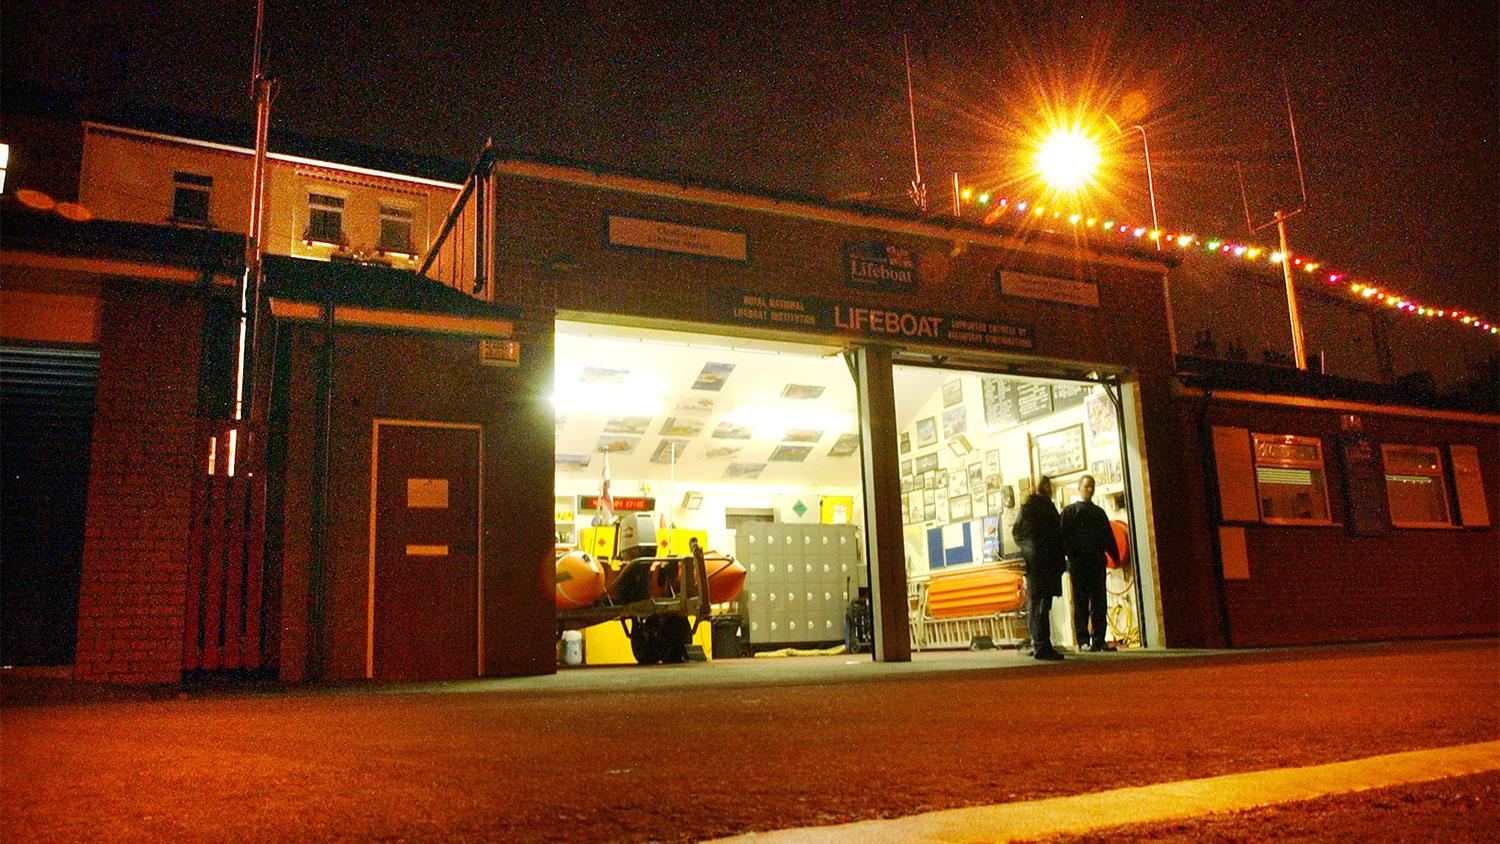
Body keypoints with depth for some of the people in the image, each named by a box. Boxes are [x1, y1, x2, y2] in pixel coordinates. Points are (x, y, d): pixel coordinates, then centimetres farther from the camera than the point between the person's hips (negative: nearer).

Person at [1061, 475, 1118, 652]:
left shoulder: (1099, 511, 20)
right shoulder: (1069, 511, 7)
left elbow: (1108, 536, 21)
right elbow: (1064, 536, 0)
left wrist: (1115, 556, 11)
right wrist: (1070, 556, -12)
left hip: (1097, 562, 4)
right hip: (1078, 562, -4)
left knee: (1099, 602, 2)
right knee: (1081, 604, -3)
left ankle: (1099, 640, 5)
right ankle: (1083, 640, -1)